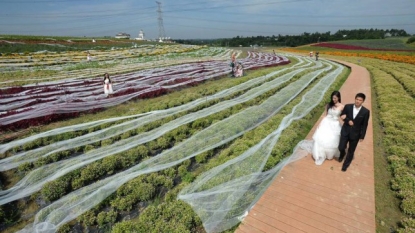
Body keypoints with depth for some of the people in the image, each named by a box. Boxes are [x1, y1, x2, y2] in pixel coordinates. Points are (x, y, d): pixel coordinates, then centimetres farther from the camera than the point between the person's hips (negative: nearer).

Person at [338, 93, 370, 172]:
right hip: (345, 131, 1)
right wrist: (348, 121, -16)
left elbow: (364, 125, -5)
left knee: (351, 151, 12)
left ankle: (346, 164, 33)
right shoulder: (347, 106, -8)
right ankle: (342, 154, 40)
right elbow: (342, 115, 4)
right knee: (341, 148, 3)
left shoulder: (366, 111, -11)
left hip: (355, 134, -1)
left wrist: (362, 136, -4)